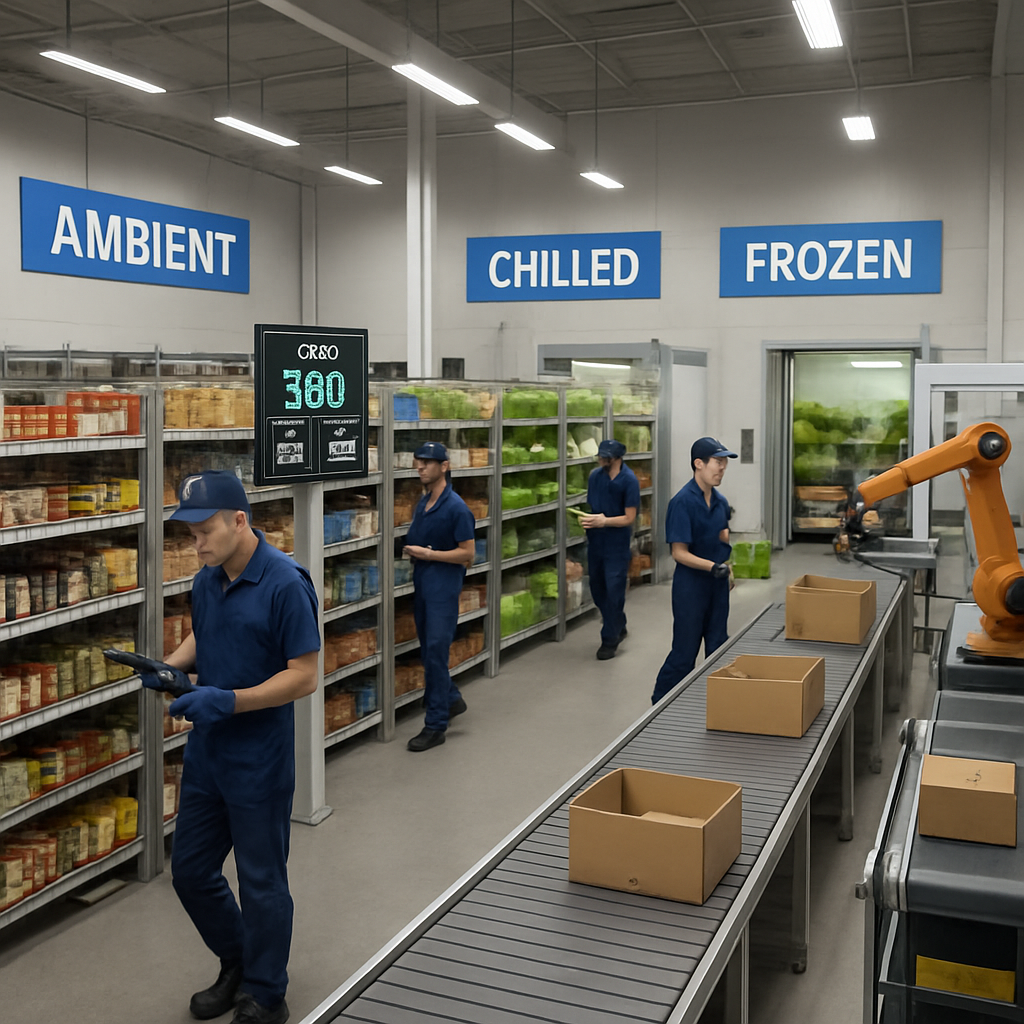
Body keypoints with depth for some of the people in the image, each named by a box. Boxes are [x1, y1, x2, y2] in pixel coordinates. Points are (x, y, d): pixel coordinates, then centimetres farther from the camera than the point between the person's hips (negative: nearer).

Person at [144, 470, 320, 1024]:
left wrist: (228, 701, -26)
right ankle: (236, 965, 40)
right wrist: (174, 666, -1)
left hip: (259, 760, -8)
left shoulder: (285, 584, -20)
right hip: (207, 751, 8)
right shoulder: (206, 580, 4)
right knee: (190, 870, 17)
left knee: (261, 882, 7)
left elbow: (304, 676, -20)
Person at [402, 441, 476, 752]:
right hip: (422, 583, 9)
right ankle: (451, 699, 35)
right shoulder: (422, 503, 11)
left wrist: (428, 554, -18)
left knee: (435, 652, -8)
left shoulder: (456, 508, -14)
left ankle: (435, 725, -2)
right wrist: (410, 550, 1)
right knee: (427, 650, 16)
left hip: (444, 586, -9)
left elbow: (467, 553, -14)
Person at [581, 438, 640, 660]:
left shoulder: (628, 480, -12)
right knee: (597, 589, 15)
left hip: (617, 544, -6)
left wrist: (604, 521, -24)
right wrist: (586, 519, -11)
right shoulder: (595, 476, 3)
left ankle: (610, 640, 10)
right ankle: (618, 627, 35)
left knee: (613, 591, -1)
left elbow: (629, 518, -12)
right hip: (595, 542, 6)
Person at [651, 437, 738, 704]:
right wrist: (713, 566, -28)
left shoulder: (720, 501, 7)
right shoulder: (683, 502, -17)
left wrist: (727, 569, 6)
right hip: (690, 583, -7)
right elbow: (679, 553, -18)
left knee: (718, 649, 13)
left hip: (717, 583, 7)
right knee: (685, 652, 0)